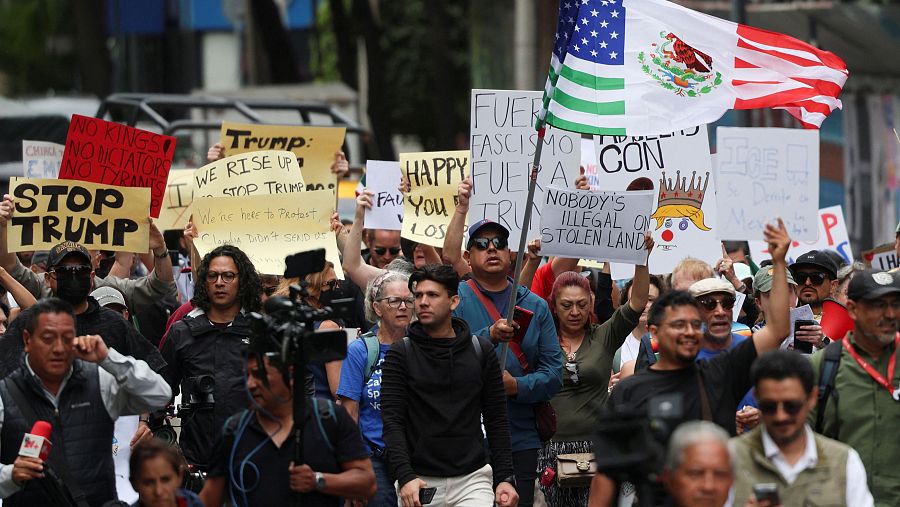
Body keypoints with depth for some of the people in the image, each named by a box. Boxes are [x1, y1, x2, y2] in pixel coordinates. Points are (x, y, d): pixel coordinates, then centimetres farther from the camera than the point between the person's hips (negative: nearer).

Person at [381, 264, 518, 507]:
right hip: (419, 483, 0)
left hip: (472, 479, 0)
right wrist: (405, 477, -19)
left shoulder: (482, 352, 7)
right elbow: (392, 421, -5)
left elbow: (496, 420, 9)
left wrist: (505, 478, 1)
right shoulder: (401, 354, 2)